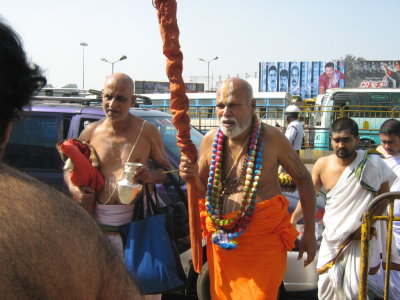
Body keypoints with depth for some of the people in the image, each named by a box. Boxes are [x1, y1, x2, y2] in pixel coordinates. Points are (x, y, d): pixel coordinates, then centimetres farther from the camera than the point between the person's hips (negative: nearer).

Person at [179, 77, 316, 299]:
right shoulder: (210, 140, 0)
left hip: (264, 239, -4)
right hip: (222, 239, 4)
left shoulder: (271, 137, -11)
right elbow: (202, 191, 12)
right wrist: (192, 178, -12)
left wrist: (309, 233, 0)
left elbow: (303, 179, 0)